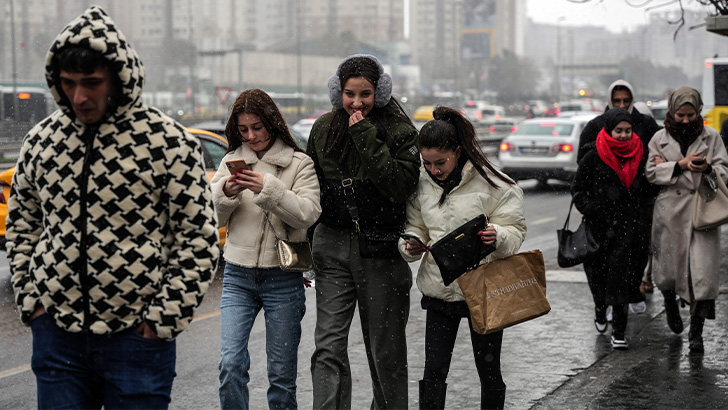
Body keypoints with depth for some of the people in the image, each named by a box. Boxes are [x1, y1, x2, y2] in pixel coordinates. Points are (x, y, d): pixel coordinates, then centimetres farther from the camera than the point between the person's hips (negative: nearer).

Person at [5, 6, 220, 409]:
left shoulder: (168, 142, -8)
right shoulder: (40, 141, 5)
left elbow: (199, 240, -6)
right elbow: (21, 225, 18)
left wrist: (163, 318, -9)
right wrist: (30, 297, 8)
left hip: (137, 338, -3)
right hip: (57, 334, 3)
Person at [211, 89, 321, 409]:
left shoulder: (299, 164, 1)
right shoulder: (231, 161, 9)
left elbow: (308, 214, -12)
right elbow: (213, 219, 7)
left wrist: (269, 189, -22)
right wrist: (225, 193, -12)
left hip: (282, 277, -2)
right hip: (238, 276, 2)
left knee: (282, 372, 4)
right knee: (231, 363, -9)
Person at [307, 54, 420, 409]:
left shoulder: (399, 131, -5)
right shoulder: (323, 128, 7)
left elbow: (401, 186, -19)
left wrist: (366, 137, -19)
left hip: (380, 247, -3)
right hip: (333, 245, 3)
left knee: (385, 348, 7)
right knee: (328, 346, -6)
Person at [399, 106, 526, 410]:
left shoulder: (491, 183, -10)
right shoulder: (422, 184, 3)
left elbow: (515, 231, -8)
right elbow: (416, 226, 14)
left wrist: (498, 236, -30)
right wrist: (411, 246, -8)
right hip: (438, 290, 3)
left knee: (489, 371, 10)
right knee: (433, 372, 1)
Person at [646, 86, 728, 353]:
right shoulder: (660, 139, 5)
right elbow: (651, 173, -1)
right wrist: (680, 165, -14)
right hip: (671, 209, 1)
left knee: (702, 270, -9)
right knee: (668, 266, 9)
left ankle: (696, 331, -1)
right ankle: (670, 303, 44)